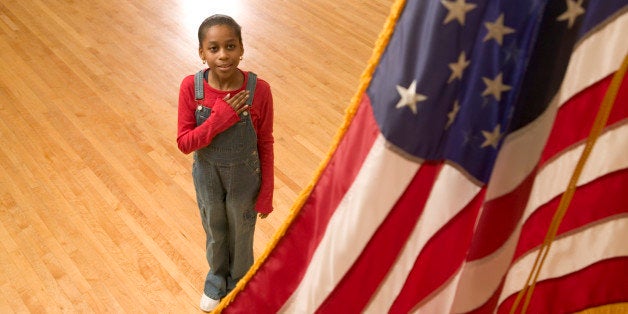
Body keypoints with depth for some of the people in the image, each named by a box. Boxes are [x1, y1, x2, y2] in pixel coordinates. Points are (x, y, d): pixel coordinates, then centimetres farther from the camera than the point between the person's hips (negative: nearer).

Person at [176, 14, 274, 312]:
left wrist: (266, 193, -8)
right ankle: (217, 280, 56)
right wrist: (220, 118, -32)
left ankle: (239, 285, 52)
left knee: (241, 235, 23)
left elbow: (265, 145, -13)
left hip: (244, 177, -1)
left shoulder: (258, 89, -24)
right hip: (207, 176, 2)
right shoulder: (191, 87, -21)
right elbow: (184, 143, -18)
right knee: (214, 233, 27)